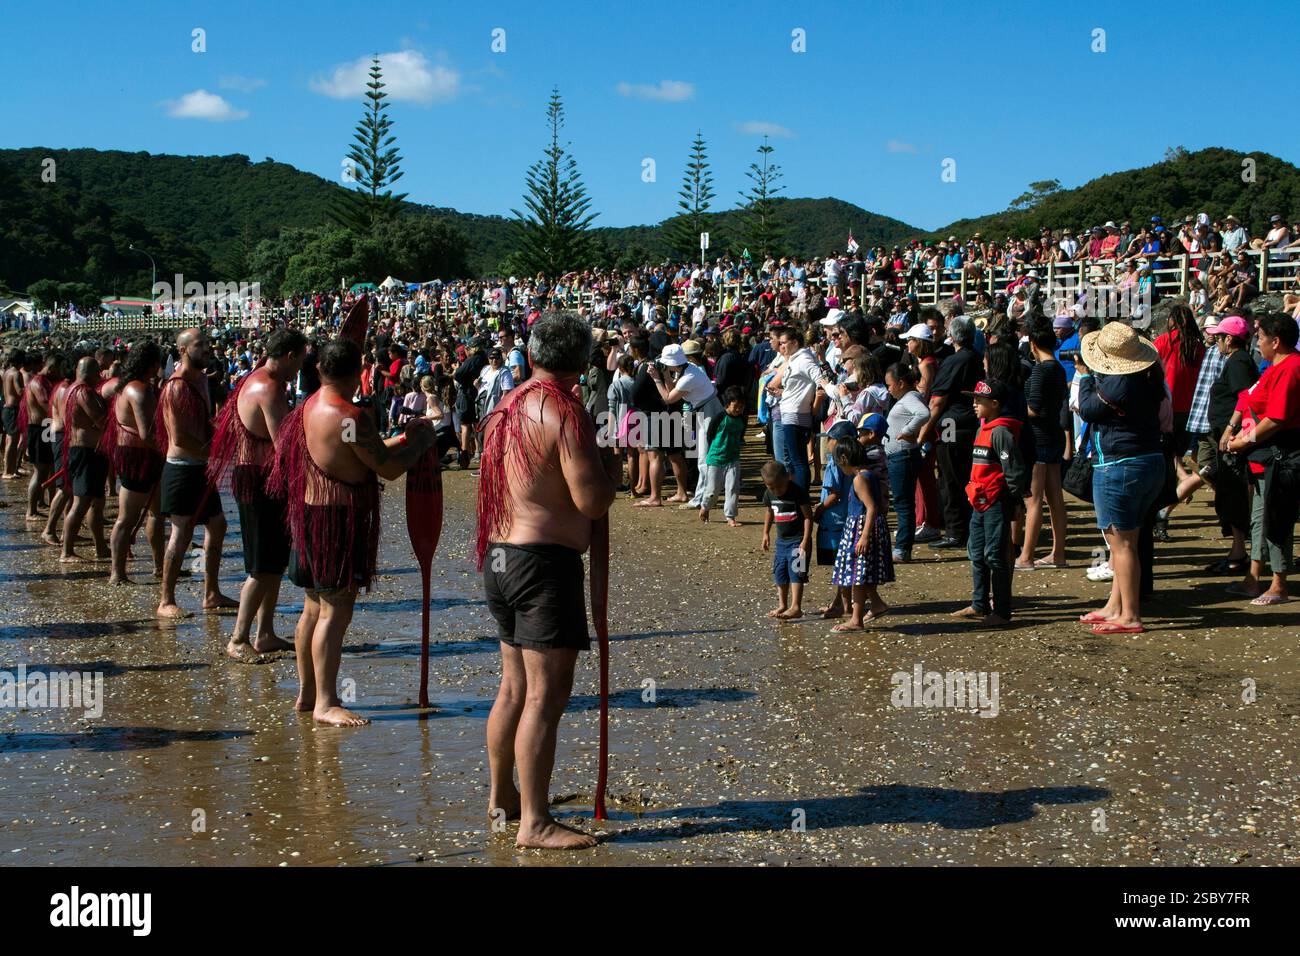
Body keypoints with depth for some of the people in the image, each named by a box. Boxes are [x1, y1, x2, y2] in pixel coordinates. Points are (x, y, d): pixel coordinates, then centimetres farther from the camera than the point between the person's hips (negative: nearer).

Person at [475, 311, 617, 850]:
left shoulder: (508, 407, 11)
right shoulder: (564, 413, -16)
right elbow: (592, 501, -20)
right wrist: (610, 467, -1)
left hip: (500, 557, 9)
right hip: (545, 562, -9)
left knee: (515, 686, 20)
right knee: (546, 694, -6)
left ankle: (502, 796, 33)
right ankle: (534, 824, -3)